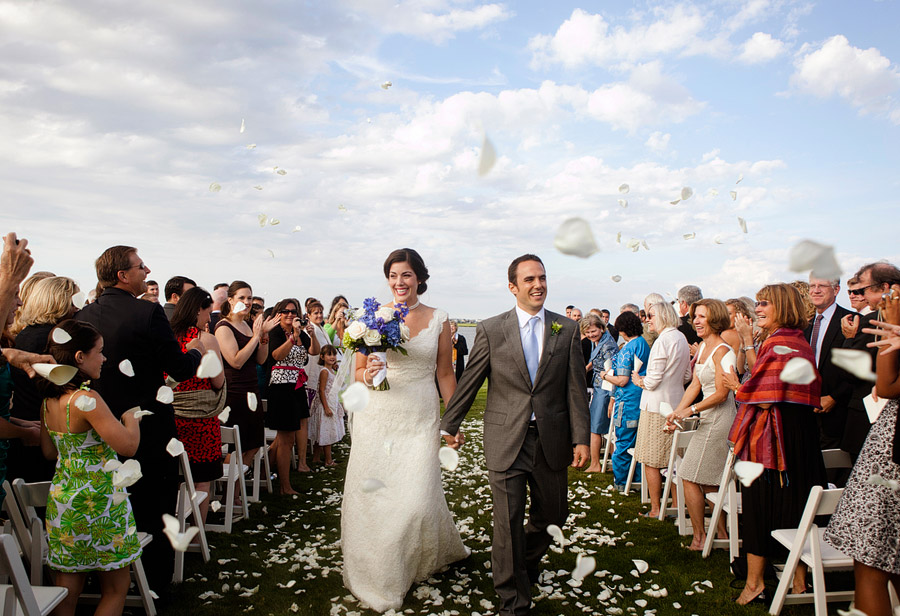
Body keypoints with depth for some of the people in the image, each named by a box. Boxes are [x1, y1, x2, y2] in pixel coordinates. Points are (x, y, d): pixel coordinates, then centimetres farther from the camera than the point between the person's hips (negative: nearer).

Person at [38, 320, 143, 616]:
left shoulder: (48, 401, 3)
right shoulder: (87, 399, -22)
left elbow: (49, 450, 16)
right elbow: (128, 446, -23)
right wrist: (130, 418, -4)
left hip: (61, 503, 8)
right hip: (98, 505, -8)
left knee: (66, 590, 16)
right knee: (116, 587, 10)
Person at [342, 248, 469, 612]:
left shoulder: (438, 320, 2)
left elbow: (445, 373, 7)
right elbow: (358, 370, 6)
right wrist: (367, 376, -17)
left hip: (420, 419, -1)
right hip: (376, 417, 1)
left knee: (417, 498, -4)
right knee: (372, 495, 5)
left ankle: (424, 560, 29)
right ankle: (377, 574, 29)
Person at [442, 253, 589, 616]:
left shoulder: (567, 330, 3)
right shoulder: (491, 330, -2)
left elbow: (575, 389, 1)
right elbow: (468, 382, 4)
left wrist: (581, 439, -3)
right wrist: (450, 424, 9)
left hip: (551, 440, 3)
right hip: (505, 440, -2)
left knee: (551, 515, 16)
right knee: (509, 522, 2)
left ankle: (527, 558, 49)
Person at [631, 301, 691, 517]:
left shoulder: (662, 341, -17)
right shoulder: (682, 339, 10)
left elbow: (653, 381, -17)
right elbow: (687, 376, 18)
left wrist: (639, 381, 1)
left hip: (656, 407, -9)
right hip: (675, 404, 9)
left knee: (650, 461, 1)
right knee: (674, 459, 16)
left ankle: (656, 510, 7)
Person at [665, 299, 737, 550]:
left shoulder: (721, 351, -16)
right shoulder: (703, 347, 11)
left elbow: (721, 394, -17)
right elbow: (695, 385, 14)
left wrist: (691, 410, -16)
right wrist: (677, 412, 8)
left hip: (719, 420, -9)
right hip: (709, 419, 9)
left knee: (690, 478, -3)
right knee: (709, 484, 13)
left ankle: (700, 537, 8)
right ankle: (722, 535, 23)